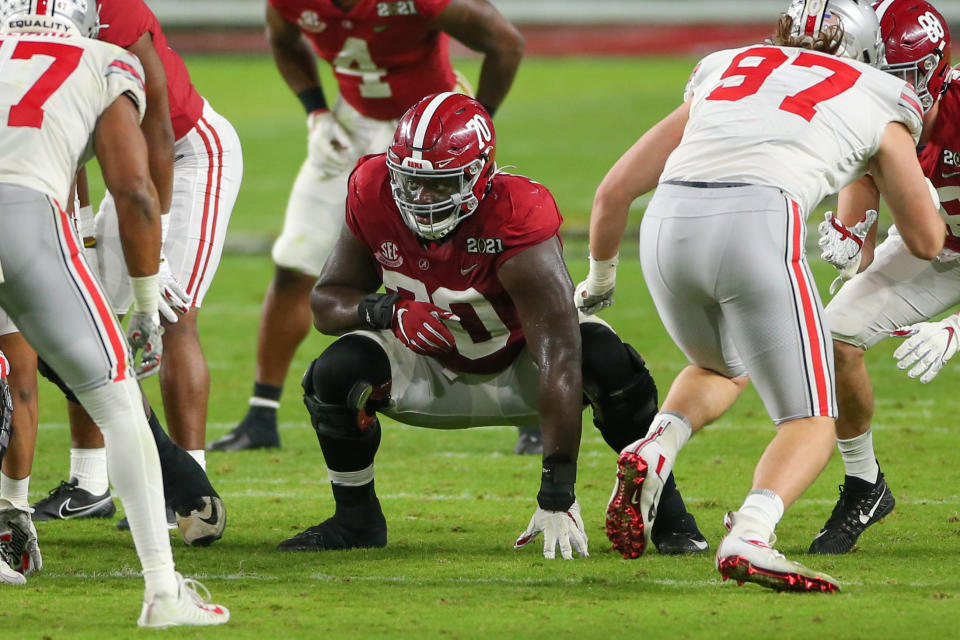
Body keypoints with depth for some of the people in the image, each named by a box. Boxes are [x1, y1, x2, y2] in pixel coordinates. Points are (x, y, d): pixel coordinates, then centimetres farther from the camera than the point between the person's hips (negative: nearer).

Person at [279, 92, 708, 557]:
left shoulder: (517, 219, -37)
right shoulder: (375, 196, -22)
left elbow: (559, 362, -41)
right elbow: (326, 301, -8)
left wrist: (556, 497, -45)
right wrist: (390, 311, -34)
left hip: (518, 369, -3)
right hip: (433, 372, 3)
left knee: (607, 363, -32)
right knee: (336, 374, -25)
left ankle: (663, 509, -7)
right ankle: (355, 517, 1)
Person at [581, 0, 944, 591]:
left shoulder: (722, 72, 31)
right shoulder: (878, 102, 23)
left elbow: (615, 190, 31)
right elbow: (927, 241, 30)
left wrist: (600, 277, 48)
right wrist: (903, 165, 50)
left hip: (668, 228, 4)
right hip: (757, 229, -4)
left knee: (723, 369, 33)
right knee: (811, 424, 8)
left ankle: (656, 446, 3)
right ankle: (748, 539, -20)